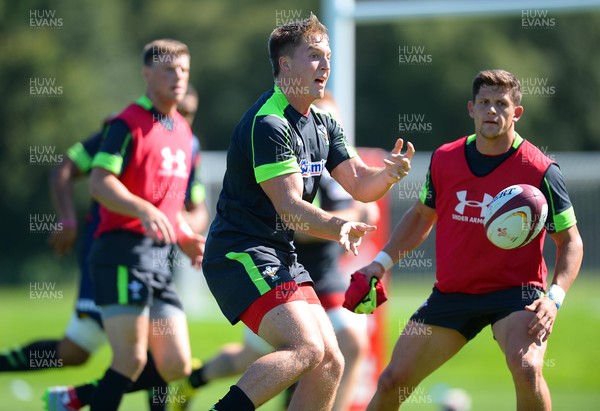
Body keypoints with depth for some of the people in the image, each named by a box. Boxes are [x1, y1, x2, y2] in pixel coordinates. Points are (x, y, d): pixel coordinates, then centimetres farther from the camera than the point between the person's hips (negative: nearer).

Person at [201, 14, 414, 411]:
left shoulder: (323, 125, 13)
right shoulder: (268, 124, -17)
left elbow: (360, 184, 12)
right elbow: (289, 207, -23)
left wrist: (389, 172, -10)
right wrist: (338, 227, -41)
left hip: (282, 256, 9)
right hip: (240, 253, -9)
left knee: (330, 363, 3)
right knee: (306, 348, -25)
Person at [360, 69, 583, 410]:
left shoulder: (541, 171, -12)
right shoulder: (445, 159, 0)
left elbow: (570, 241, -5)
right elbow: (422, 215, 18)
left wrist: (554, 298, -19)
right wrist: (382, 262, 8)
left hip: (515, 291, -4)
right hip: (451, 292, 4)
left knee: (526, 368, -32)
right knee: (393, 382, 4)